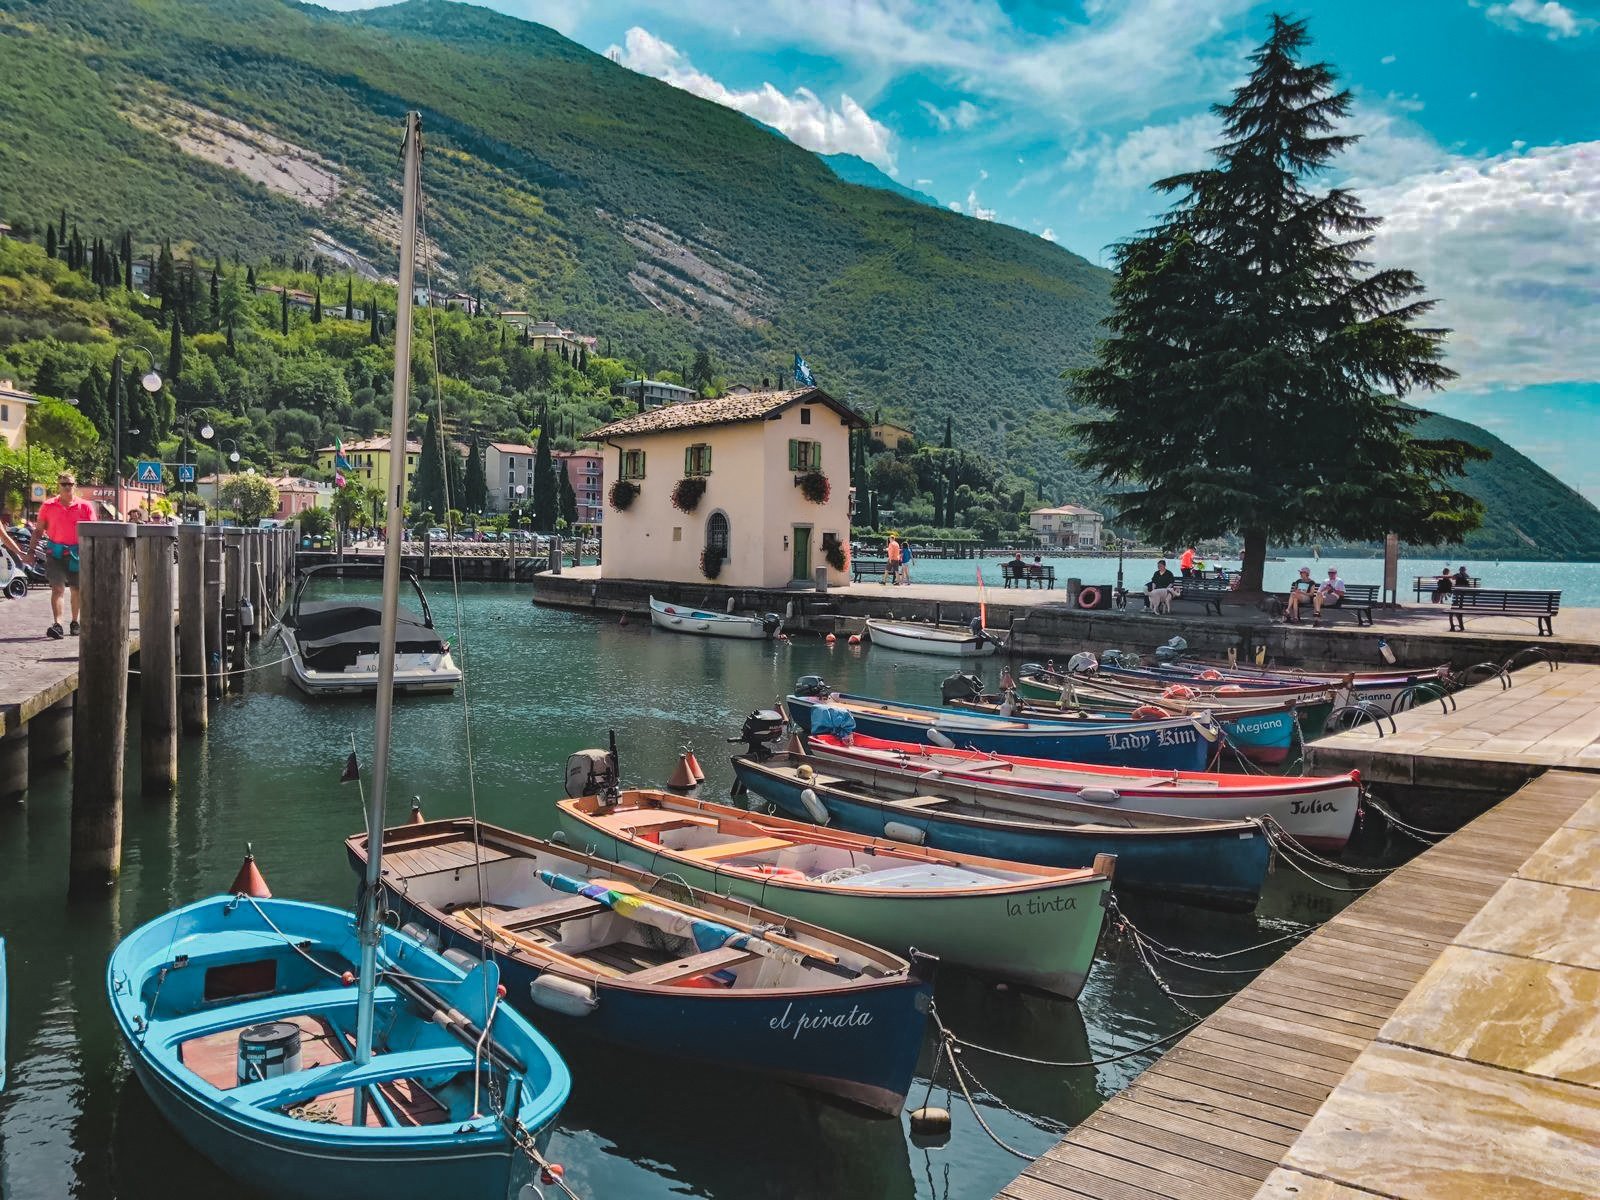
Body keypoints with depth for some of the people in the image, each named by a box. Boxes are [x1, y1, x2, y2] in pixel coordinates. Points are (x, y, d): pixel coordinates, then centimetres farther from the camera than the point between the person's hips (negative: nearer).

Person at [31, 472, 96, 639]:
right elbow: (38, 530, 8)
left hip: (77, 553, 1)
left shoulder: (85, 506, 1)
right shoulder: (48, 506, 3)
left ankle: (75, 622, 27)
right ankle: (57, 624, -19)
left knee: (76, 589, 12)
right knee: (57, 588, -11)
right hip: (55, 552, -1)